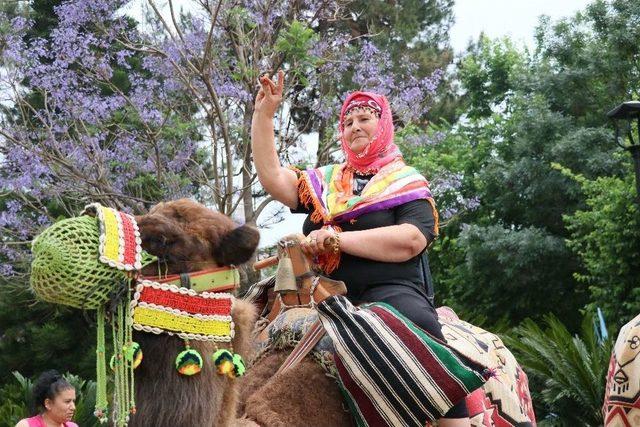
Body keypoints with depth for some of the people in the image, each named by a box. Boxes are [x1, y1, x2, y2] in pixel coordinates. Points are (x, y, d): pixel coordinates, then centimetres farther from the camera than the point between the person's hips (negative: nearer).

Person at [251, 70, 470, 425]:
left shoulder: (406, 182, 8)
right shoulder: (324, 182, 24)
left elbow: (409, 241, -10)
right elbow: (272, 179, 15)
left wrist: (336, 238, -12)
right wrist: (263, 115, 10)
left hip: (389, 291, -6)